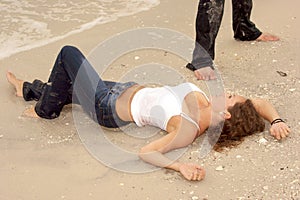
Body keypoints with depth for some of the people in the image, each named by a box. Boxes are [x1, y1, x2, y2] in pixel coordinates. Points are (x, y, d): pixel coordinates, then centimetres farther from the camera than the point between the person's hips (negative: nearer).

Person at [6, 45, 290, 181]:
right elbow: (261, 103, -7)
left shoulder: (187, 130, -36)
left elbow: (146, 152, -44)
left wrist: (179, 166, -56)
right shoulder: (209, 106, -17)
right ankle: (28, 88, 59)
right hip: (130, 89, 7)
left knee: (68, 53, 5)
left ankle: (45, 111, 26)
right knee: (66, 88, 28)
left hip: (107, 106, -7)